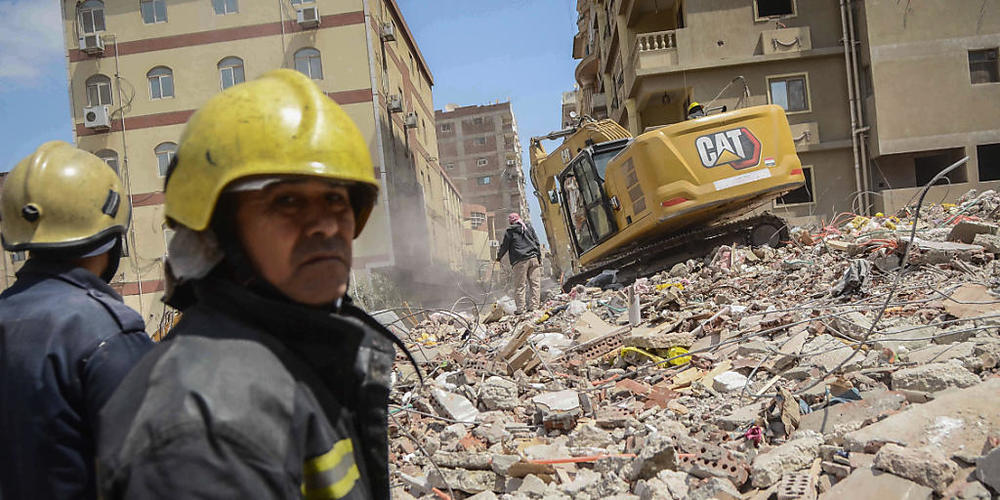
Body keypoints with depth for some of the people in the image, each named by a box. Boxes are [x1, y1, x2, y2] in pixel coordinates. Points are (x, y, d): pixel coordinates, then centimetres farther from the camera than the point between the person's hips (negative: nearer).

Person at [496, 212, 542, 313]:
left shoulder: (509, 232, 4)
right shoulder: (528, 228, 16)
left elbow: (504, 246, 9)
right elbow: (536, 243, 14)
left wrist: (499, 257, 25)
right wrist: (539, 257, 17)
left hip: (520, 261, -3)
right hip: (534, 258, 3)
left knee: (520, 286, -1)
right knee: (535, 284, 3)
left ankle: (520, 309, -4)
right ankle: (534, 306, -3)